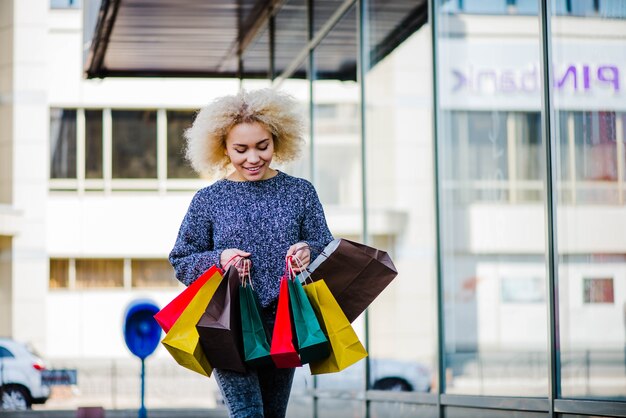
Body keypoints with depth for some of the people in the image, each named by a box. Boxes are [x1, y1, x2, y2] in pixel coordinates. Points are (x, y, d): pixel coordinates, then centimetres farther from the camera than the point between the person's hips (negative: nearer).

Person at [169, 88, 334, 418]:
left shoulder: (300, 192, 6)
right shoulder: (209, 200, 2)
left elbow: (326, 248, 6)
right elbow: (181, 261, 6)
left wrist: (309, 252, -17)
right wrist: (219, 260, -13)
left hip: (283, 326, 2)